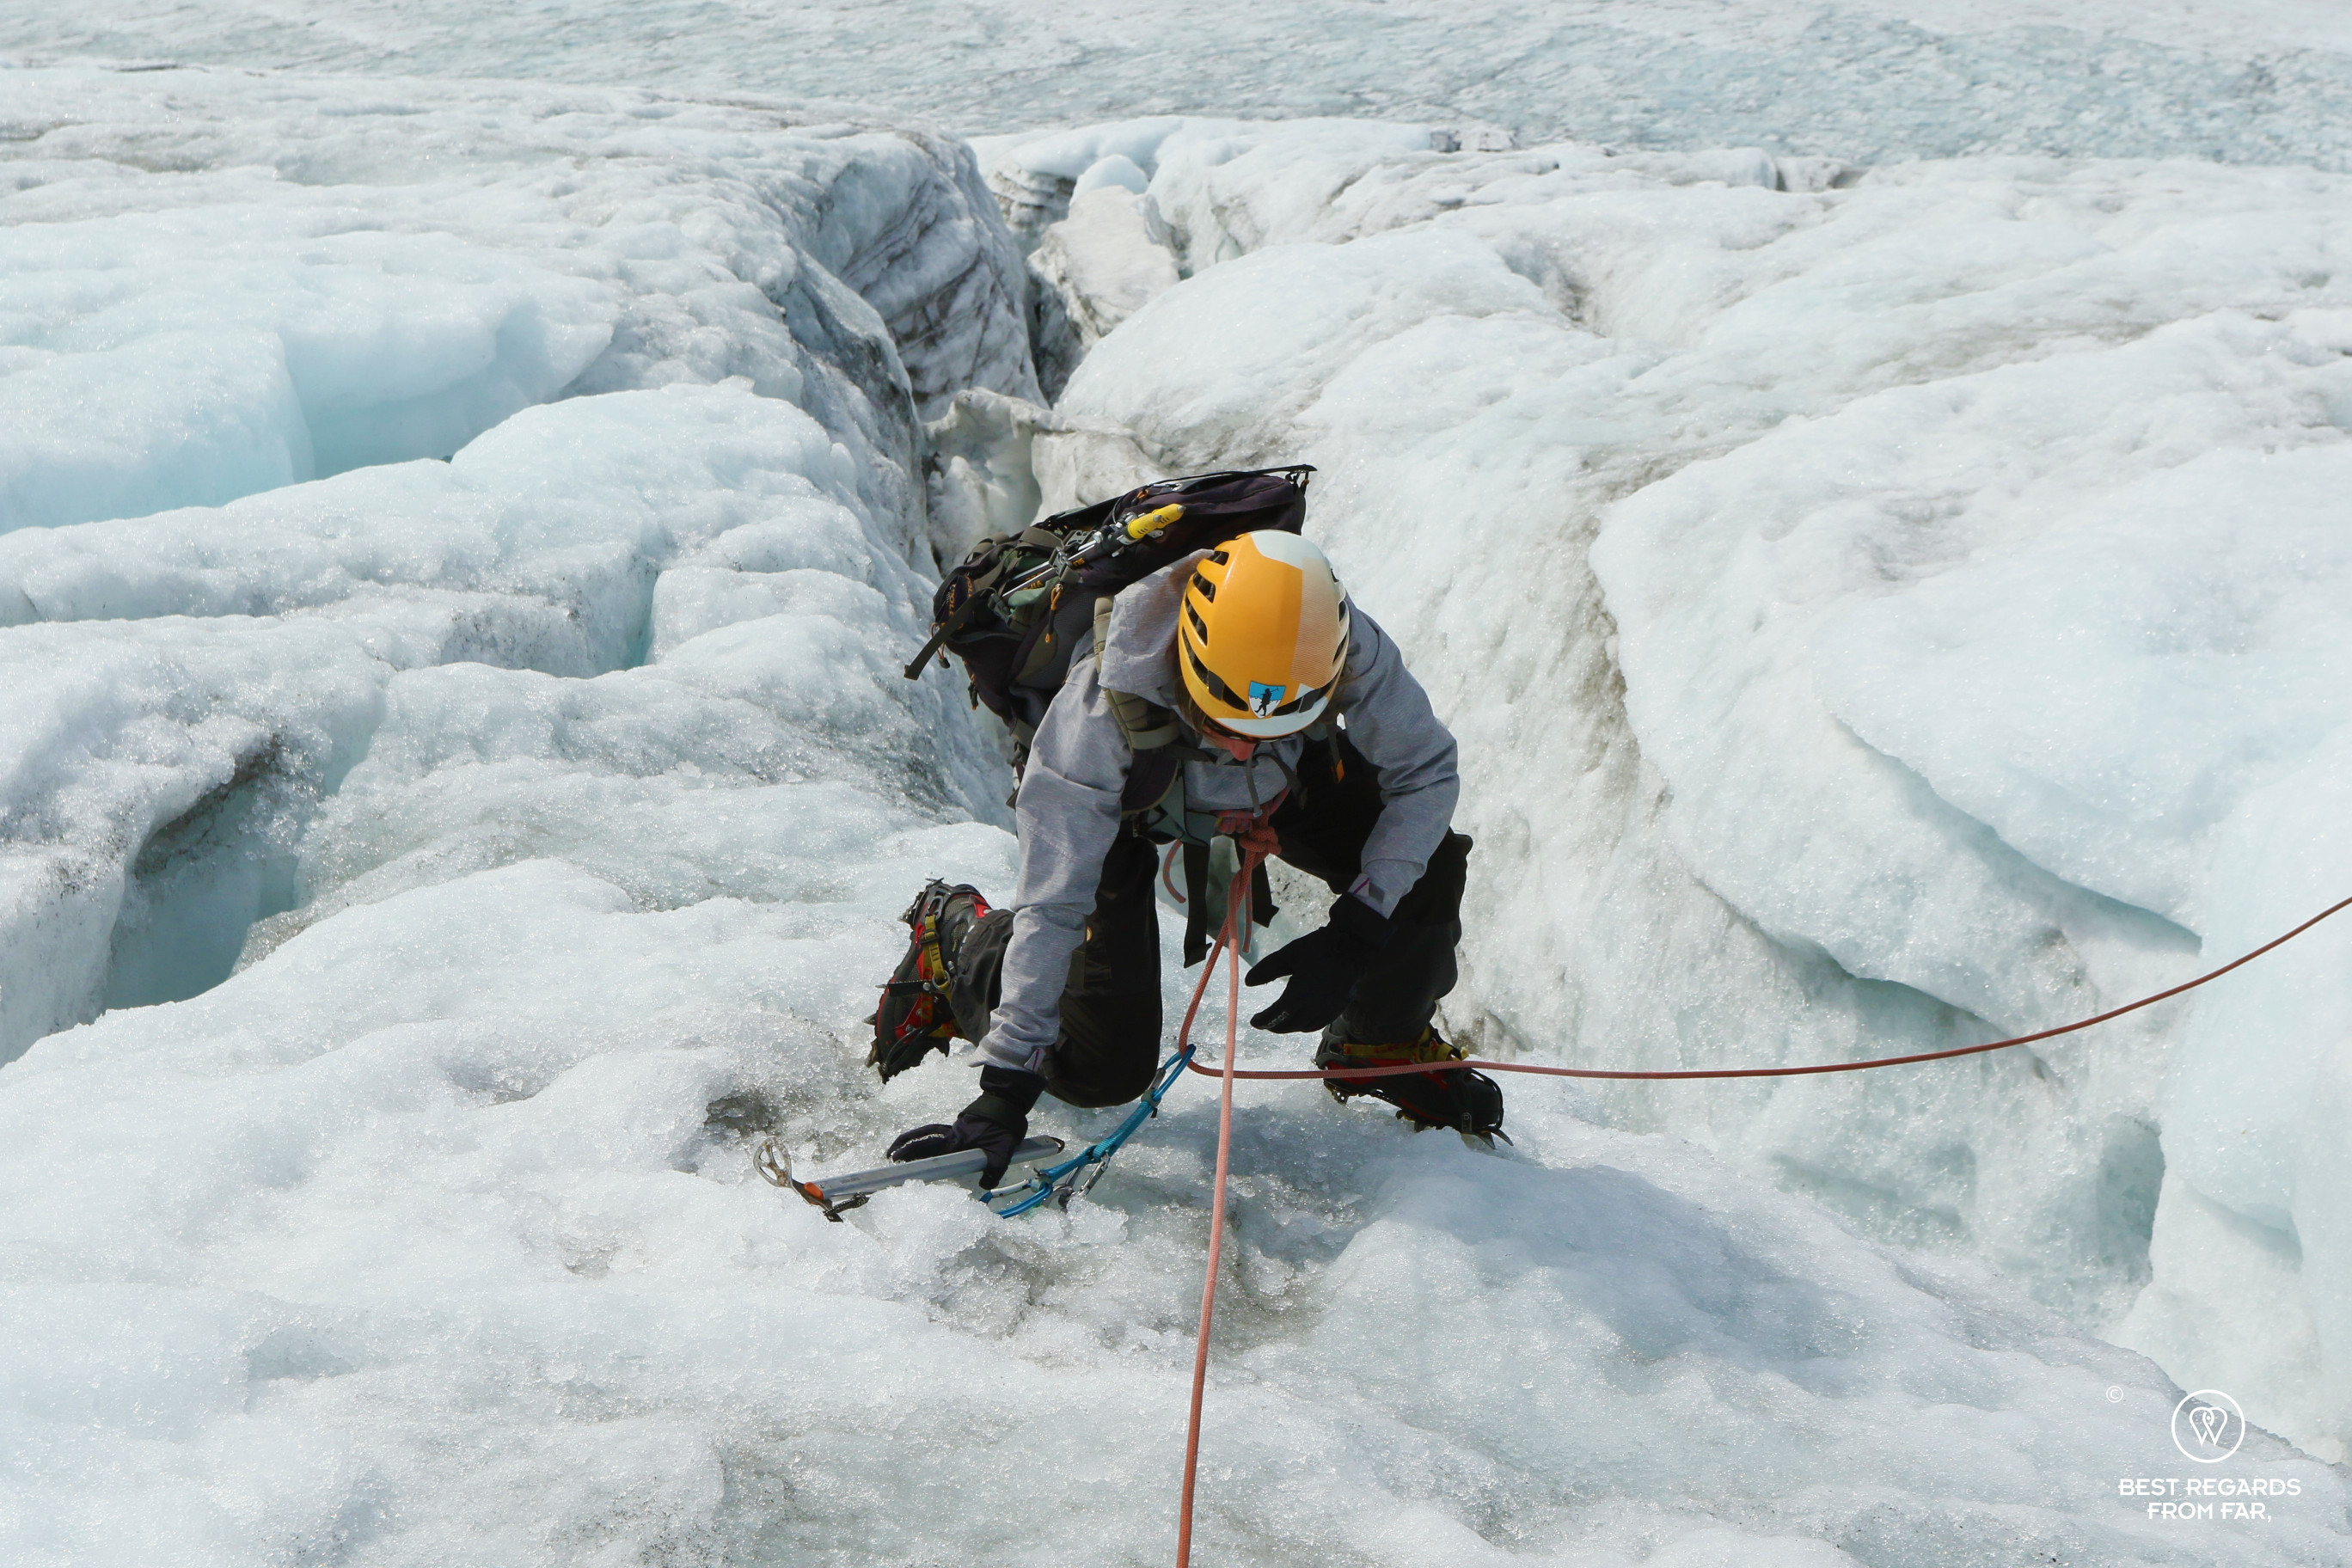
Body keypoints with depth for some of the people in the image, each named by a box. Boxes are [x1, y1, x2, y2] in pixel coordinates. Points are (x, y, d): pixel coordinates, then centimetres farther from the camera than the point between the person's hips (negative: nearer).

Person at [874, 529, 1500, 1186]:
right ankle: (955, 937, 19)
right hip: (1119, 796, -3)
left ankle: (1382, 1044, 12)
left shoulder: (1349, 654, -39)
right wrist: (1006, 1090, -38)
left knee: (1426, 865, -18)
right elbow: (1054, 902, -38)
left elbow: (1428, 773, -22)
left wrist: (1355, 933, -32)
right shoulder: (1105, 706, -44)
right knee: (1102, 1070, -8)